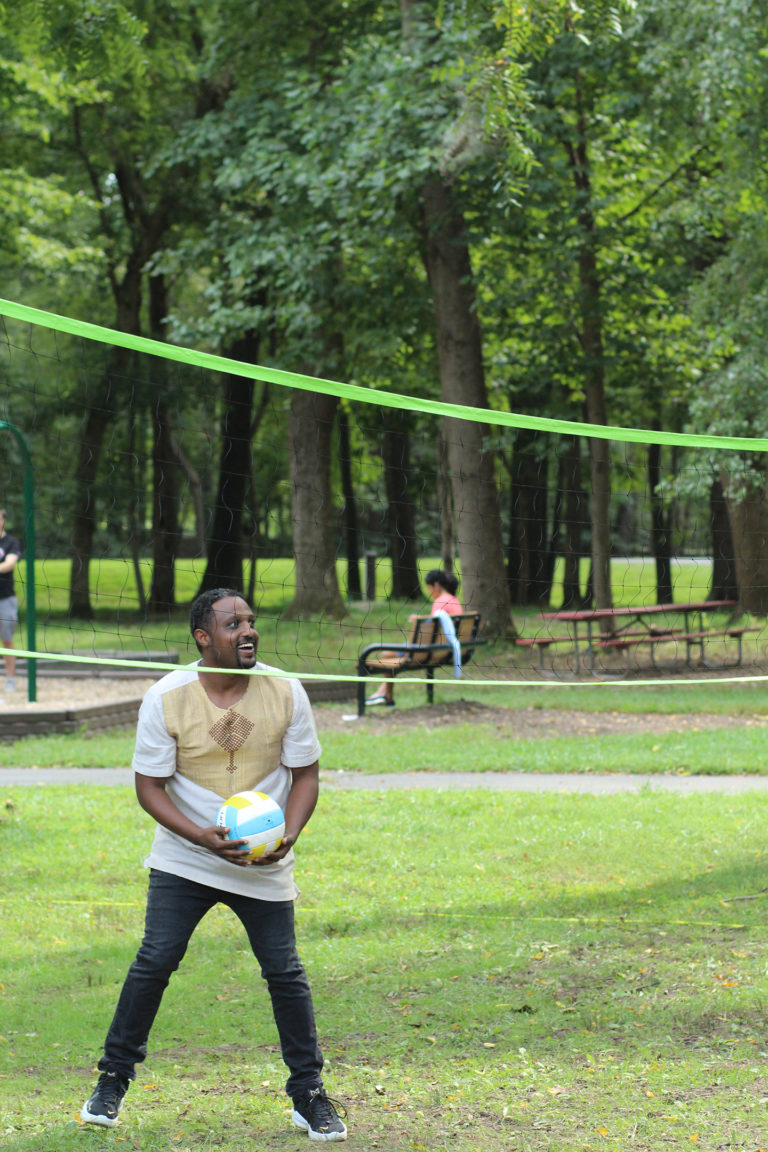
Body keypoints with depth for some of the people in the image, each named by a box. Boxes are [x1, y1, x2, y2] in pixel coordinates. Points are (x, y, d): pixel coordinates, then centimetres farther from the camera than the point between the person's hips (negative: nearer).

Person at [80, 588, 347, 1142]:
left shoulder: (285, 692, -8)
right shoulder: (165, 699, -12)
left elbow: (305, 773, 1)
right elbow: (150, 785, -8)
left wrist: (289, 835, -16)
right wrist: (202, 837, -22)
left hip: (264, 866, 1)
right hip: (184, 860, -1)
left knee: (285, 972, -2)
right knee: (154, 962, -7)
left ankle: (309, 1094, 12)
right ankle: (113, 1081, 9)